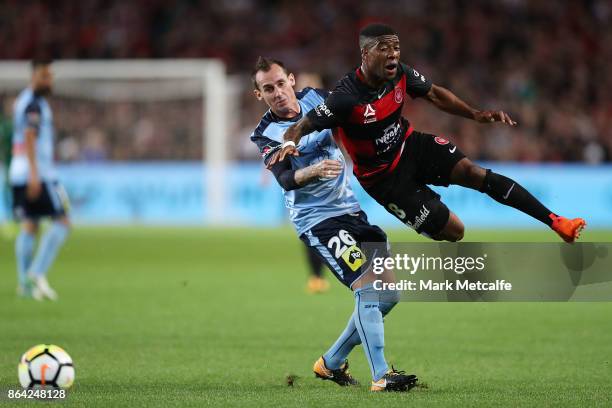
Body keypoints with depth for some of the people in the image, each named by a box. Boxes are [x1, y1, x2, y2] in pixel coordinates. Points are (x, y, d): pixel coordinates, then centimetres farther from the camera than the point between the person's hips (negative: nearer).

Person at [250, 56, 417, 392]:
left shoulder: (315, 98, 4)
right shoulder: (266, 135, -12)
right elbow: (285, 179, -28)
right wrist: (314, 170, -47)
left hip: (350, 209, 7)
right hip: (318, 221, -7)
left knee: (388, 294, 7)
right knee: (367, 286, -22)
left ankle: (331, 362, 18)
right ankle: (380, 376, -24)